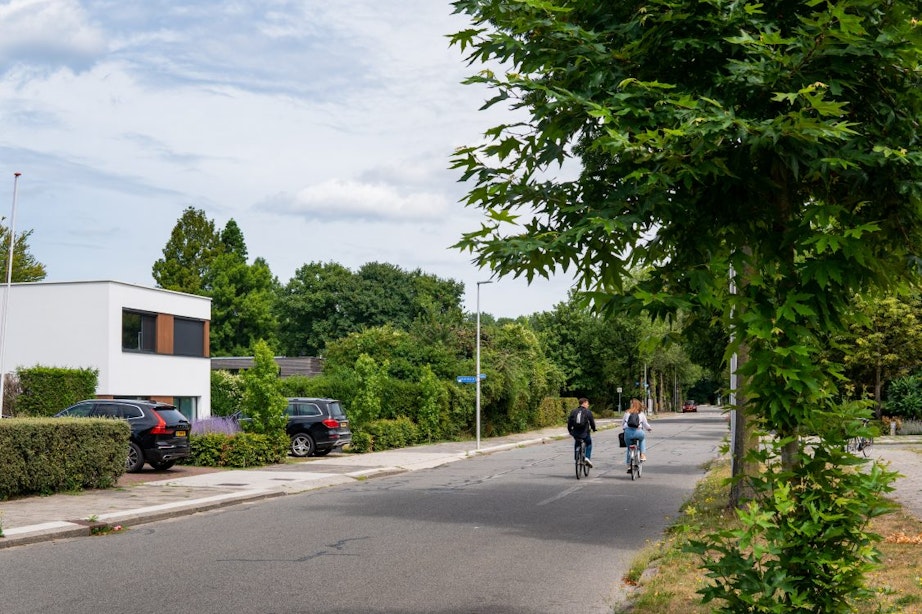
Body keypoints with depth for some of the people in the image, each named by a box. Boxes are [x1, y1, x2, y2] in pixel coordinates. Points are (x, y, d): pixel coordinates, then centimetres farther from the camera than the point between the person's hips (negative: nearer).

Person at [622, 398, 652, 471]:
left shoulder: (627, 413, 13)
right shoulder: (641, 414, 11)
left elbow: (622, 424, 19)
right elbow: (646, 425, 15)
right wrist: (649, 428, 37)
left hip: (628, 432, 1)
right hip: (637, 432, -1)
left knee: (628, 448, 21)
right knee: (643, 437, 34)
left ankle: (629, 466, 19)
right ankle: (642, 455, 22)